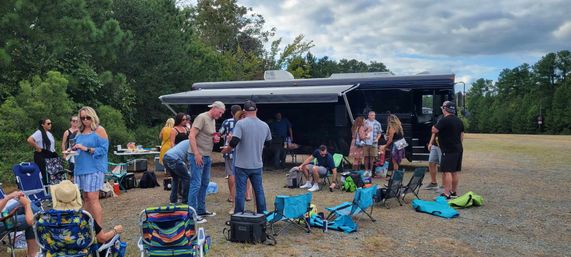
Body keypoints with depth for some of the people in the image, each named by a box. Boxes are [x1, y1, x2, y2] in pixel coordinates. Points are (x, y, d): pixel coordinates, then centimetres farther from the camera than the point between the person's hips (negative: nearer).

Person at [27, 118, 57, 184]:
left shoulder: (49, 133, 15)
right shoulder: (39, 133, -12)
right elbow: (29, 140, -26)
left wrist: (54, 153, 14)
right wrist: (37, 148, -18)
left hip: (50, 156, 9)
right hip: (42, 156, -9)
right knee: (43, 175, -8)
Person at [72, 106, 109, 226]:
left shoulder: (99, 130, -3)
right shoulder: (80, 132, 16)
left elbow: (103, 149, -11)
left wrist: (86, 149, -18)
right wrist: (74, 150, 5)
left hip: (94, 168, -7)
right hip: (81, 168, 7)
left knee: (93, 198, -12)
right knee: (86, 197, 10)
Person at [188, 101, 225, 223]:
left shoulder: (213, 120, 15)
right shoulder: (202, 118, -13)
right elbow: (192, 136, -19)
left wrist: (215, 139, 4)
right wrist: (197, 154, -24)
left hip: (207, 157, 10)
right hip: (197, 156, -10)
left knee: (204, 183, 16)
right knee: (196, 184, -7)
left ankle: (201, 210, 27)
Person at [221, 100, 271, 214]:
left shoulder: (241, 123, -14)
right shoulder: (265, 125, 1)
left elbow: (234, 142, -22)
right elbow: (268, 141, 14)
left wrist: (227, 149, -3)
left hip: (242, 165, -4)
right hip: (257, 165, 4)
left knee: (240, 192, 5)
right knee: (259, 191, 15)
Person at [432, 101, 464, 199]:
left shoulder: (444, 120, -15)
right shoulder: (459, 121, 14)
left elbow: (434, 130, -16)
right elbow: (462, 135, 19)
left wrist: (435, 125, 5)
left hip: (448, 150, -9)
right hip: (458, 149, 9)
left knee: (447, 172, -9)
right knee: (455, 171, 13)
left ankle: (446, 194, -11)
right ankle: (454, 192, 21)